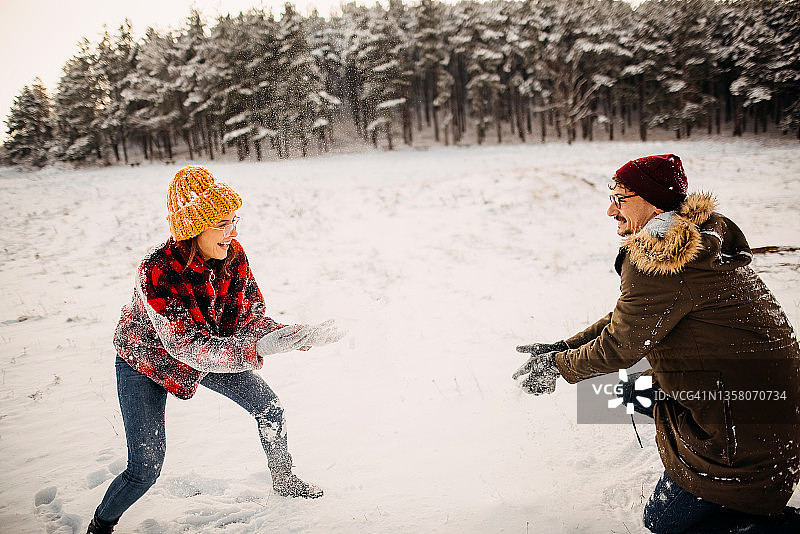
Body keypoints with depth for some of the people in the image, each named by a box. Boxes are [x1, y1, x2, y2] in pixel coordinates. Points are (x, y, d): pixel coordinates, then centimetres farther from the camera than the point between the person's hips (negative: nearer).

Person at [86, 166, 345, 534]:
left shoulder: (233, 256, -20)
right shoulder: (158, 271, -36)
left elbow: (251, 317, -18)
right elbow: (188, 346, -42)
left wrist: (302, 336, -35)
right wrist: (258, 349, -54)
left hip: (210, 351, 5)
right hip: (147, 361, -5)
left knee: (269, 408, 6)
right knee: (145, 470, -7)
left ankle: (283, 481, 33)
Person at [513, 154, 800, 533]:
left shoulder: (656, 265, -24)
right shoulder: (699, 238, 8)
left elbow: (617, 348, -15)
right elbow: (627, 320, 13)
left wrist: (557, 366, 1)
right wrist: (560, 349, 11)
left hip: (748, 426, -9)